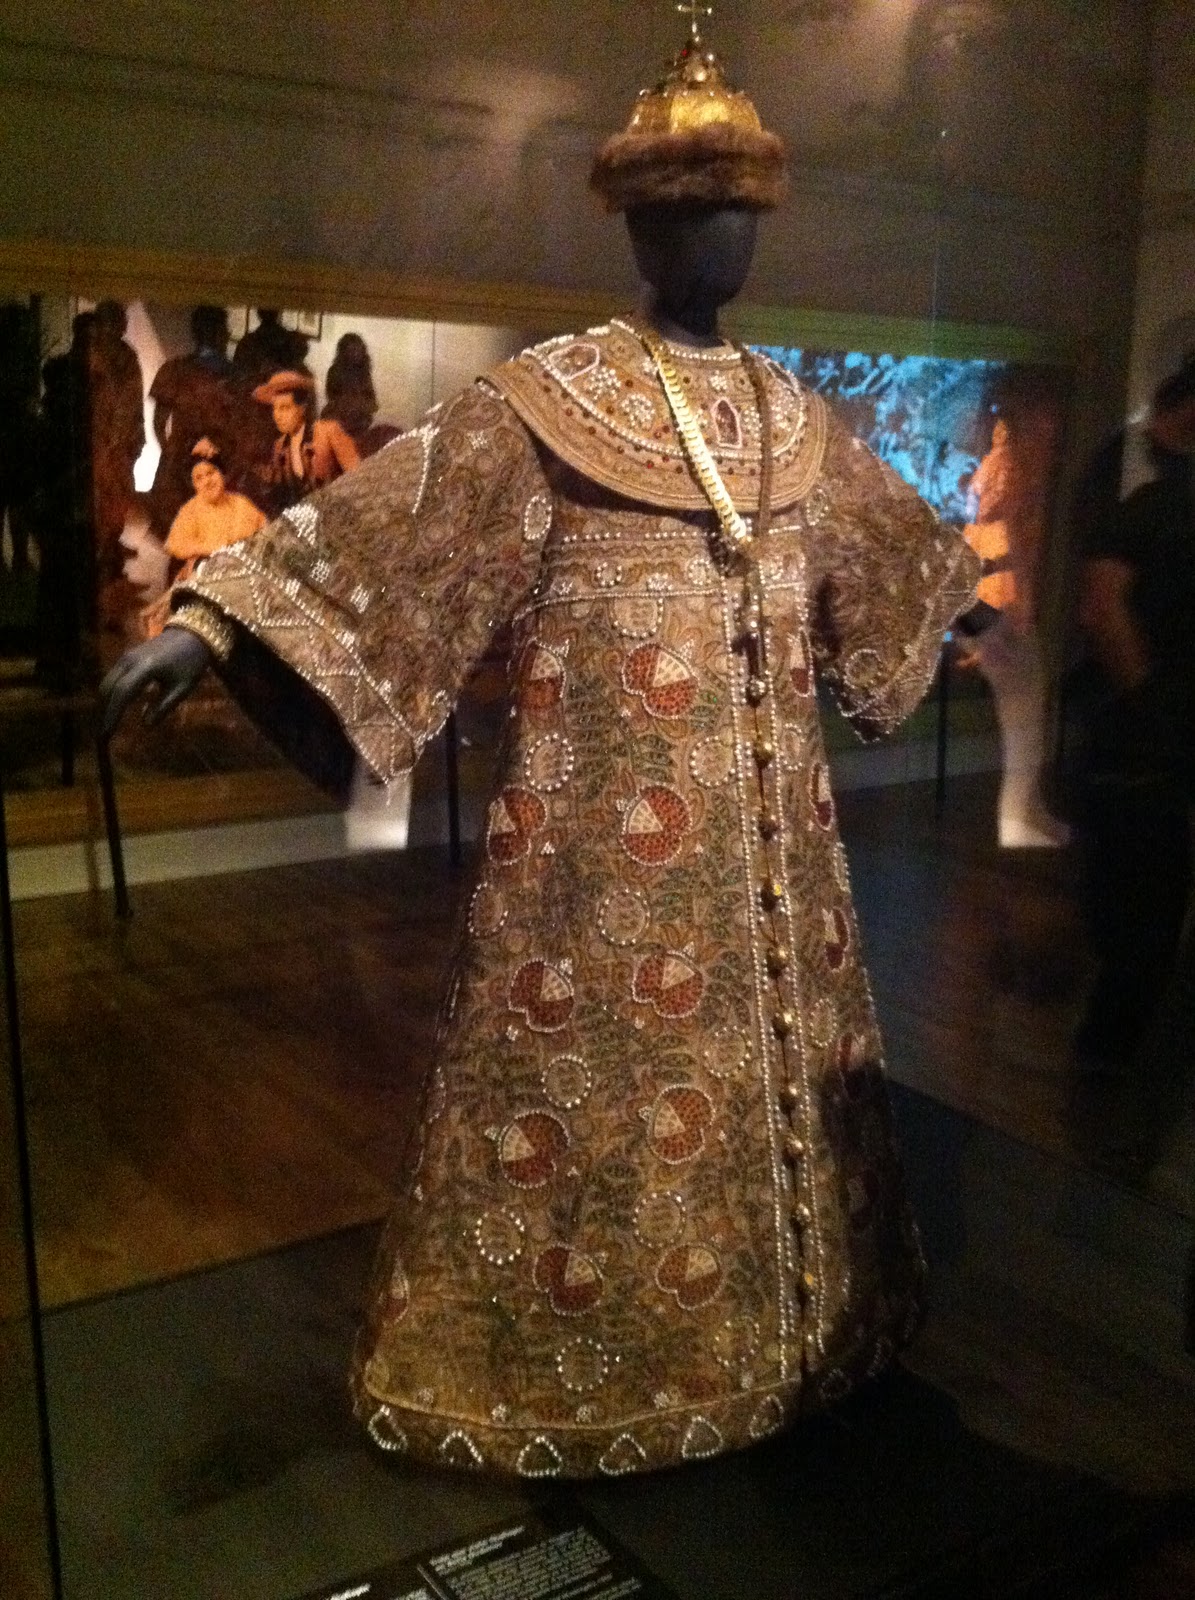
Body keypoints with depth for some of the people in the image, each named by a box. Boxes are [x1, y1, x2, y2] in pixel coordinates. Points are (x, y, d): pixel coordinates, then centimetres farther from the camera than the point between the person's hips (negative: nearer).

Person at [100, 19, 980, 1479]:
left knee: (766, 1053, 16)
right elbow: (387, 514, -15)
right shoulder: (546, 398, -6)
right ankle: (571, 1356, 24)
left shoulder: (792, 416, 12)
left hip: (762, 818, 6)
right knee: (598, 1070, 3)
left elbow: (889, 549, 28)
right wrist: (210, 622, -25)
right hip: (608, 826, -6)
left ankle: (760, 1317, 38)